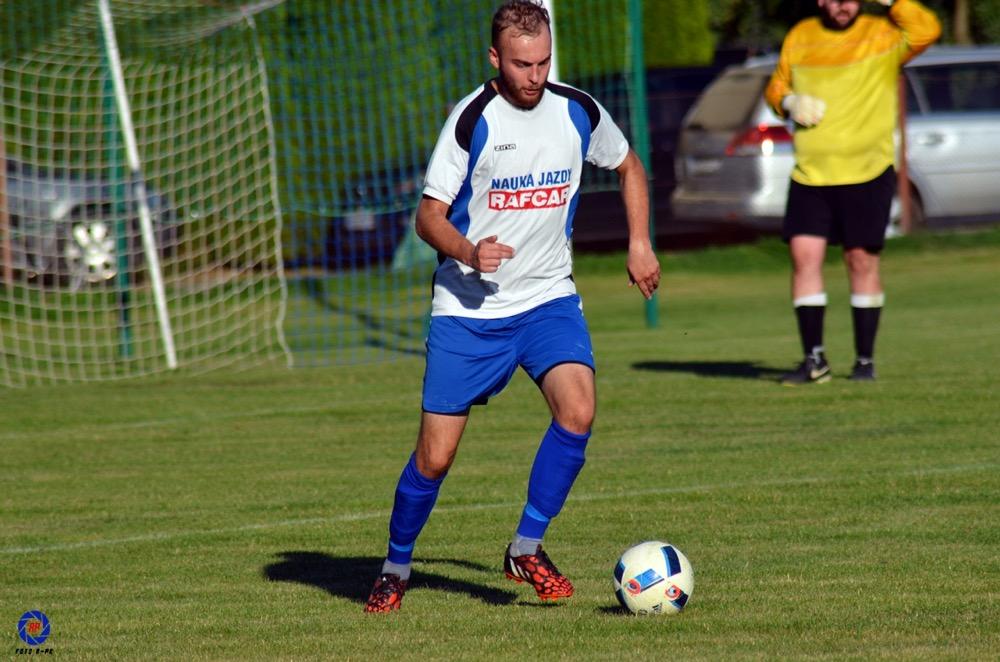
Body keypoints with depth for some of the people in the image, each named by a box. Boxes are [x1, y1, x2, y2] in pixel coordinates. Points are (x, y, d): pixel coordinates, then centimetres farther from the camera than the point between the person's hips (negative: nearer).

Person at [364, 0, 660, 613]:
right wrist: (468, 252, -29)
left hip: (548, 298, 3)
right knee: (435, 455, -2)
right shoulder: (472, 119, -12)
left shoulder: (578, 112, -1)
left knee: (578, 411, -22)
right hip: (468, 308, -3)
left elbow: (628, 166, 20)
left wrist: (640, 243, 10)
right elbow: (430, 215, -10)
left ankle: (526, 550, -6)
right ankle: (395, 570, 21)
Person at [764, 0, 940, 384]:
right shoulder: (799, 38, 10)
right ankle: (814, 361, -2)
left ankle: (865, 360, 12)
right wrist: (788, 102, -2)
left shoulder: (882, 35, -1)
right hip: (810, 174, 3)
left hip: (867, 173, -3)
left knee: (862, 261, 1)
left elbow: (926, 31, -18)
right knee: (804, 255, -7)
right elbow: (775, 87, 20)